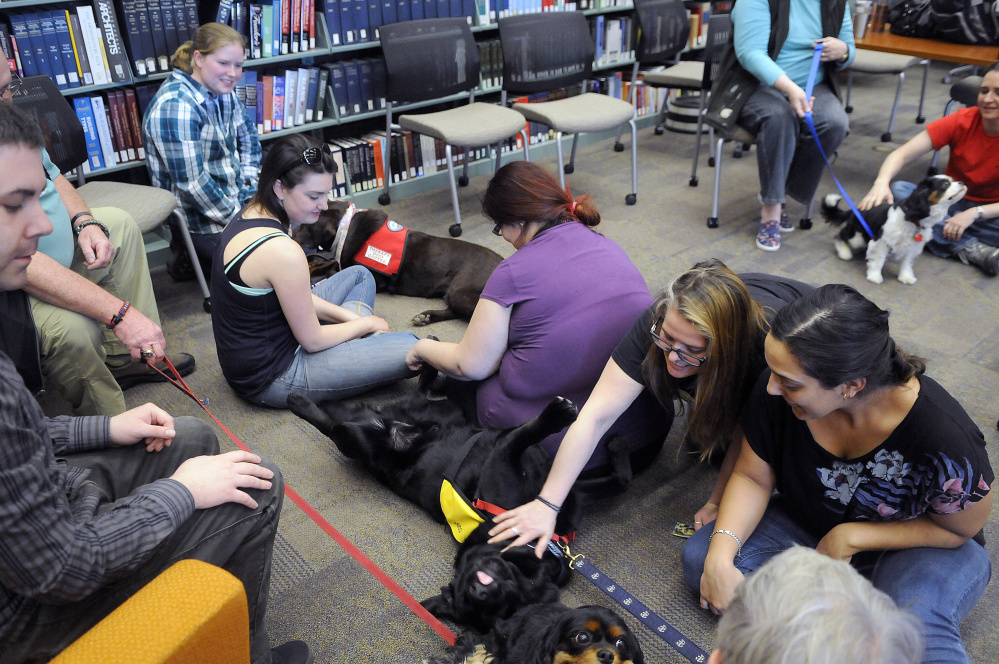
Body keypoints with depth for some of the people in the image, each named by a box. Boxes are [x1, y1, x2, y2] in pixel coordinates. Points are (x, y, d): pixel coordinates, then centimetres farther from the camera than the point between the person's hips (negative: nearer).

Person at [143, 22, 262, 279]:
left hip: (236, 199, 9)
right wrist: (237, 218, -19)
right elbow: (192, 181, -26)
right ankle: (194, 259, 6)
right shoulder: (175, 105, -23)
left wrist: (250, 184, 6)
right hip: (198, 218, -9)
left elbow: (248, 138, 19)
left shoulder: (222, 92, 4)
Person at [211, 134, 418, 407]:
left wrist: (351, 318, 3)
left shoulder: (249, 215, 0)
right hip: (270, 379, -10)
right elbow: (312, 340, -20)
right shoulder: (282, 251, -30)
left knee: (360, 275, 21)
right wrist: (366, 322, -3)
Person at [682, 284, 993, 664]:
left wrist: (851, 537, -20)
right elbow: (753, 478, -11)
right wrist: (720, 557, -26)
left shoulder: (943, 438, -31)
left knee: (914, 628, -41)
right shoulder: (776, 393, -23)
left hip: (917, 544, -6)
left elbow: (960, 529, -13)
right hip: (809, 524, 6)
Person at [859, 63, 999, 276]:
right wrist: (881, 182, -38)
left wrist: (974, 213, -29)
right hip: (950, 201, 3)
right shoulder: (961, 121, -10)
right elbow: (902, 154, -18)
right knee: (896, 189, -28)